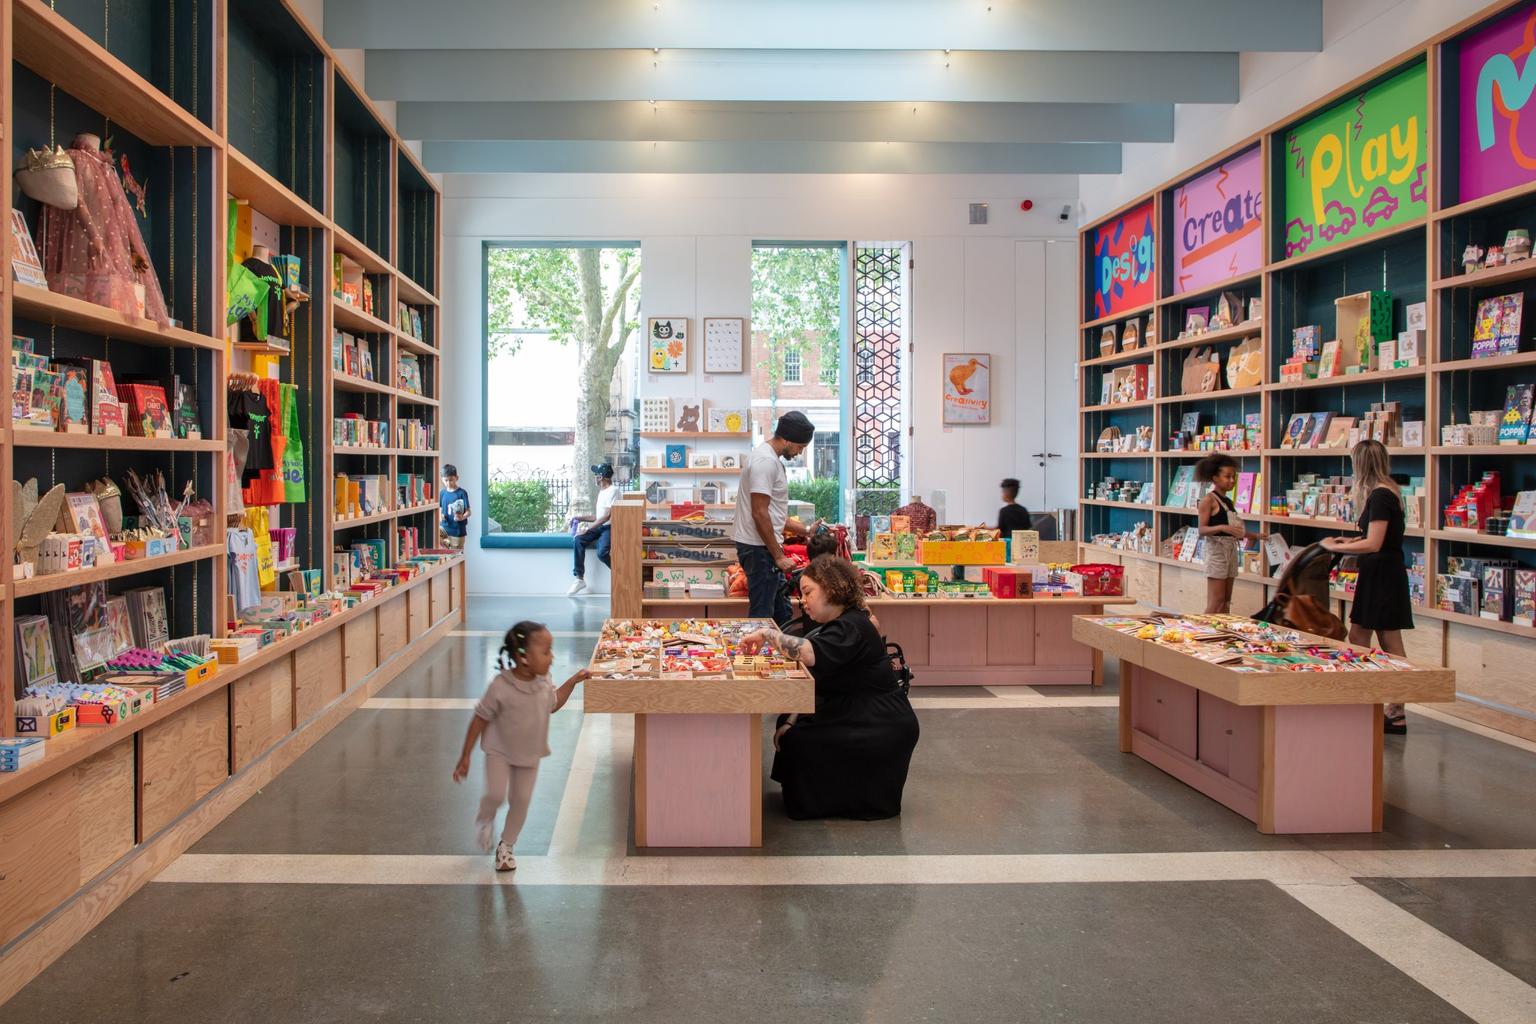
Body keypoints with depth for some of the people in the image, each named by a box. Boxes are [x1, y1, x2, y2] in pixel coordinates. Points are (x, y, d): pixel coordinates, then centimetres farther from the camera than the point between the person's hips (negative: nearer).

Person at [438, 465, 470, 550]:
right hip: (445, 527, 4)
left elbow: (468, 512, -9)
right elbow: (440, 508, 14)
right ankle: (446, 543, 3)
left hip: (458, 530, -4)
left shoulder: (462, 493, -9)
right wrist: (440, 515, -8)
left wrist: (463, 517, -30)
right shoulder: (442, 493, 4)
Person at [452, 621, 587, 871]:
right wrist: (465, 757, -12)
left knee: (521, 800, 8)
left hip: (530, 755, 5)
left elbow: (552, 705, 11)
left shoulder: (543, 682, -11)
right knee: (496, 794, -17)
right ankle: (485, 820, 20)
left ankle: (506, 846, 30)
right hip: (499, 752, -4)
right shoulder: (500, 687, -28)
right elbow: (480, 720, -17)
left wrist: (572, 681, 3)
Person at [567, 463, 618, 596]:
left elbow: (607, 516, -19)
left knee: (602, 553, -34)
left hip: (610, 528, -8)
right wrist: (581, 518, 13)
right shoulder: (601, 492, 20)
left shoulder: (613, 490, -11)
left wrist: (587, 529, -20)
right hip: (599, 527, 8)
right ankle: (580, 579, -19)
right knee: (577, 540, -20)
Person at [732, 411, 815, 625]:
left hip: (765, 546, 11)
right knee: (762, 615, -5)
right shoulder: (766, 461, -17)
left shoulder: (771, 459, 16)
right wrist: (778, 556, -19)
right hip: (759, 548, -11)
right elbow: (759, 514, -22)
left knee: (781, 611, 16)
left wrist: (805, 531, 23)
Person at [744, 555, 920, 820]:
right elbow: (813, 687, 8)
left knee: (798, 741, -14)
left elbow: (809, 653, -40)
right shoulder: (837, 625, 12)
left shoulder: (851, 628, -20)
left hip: (881, 728, -10)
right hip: (856, 718, 10)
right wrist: (790, 722, -3)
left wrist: (767, 634, -27)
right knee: (791, 728, 11)